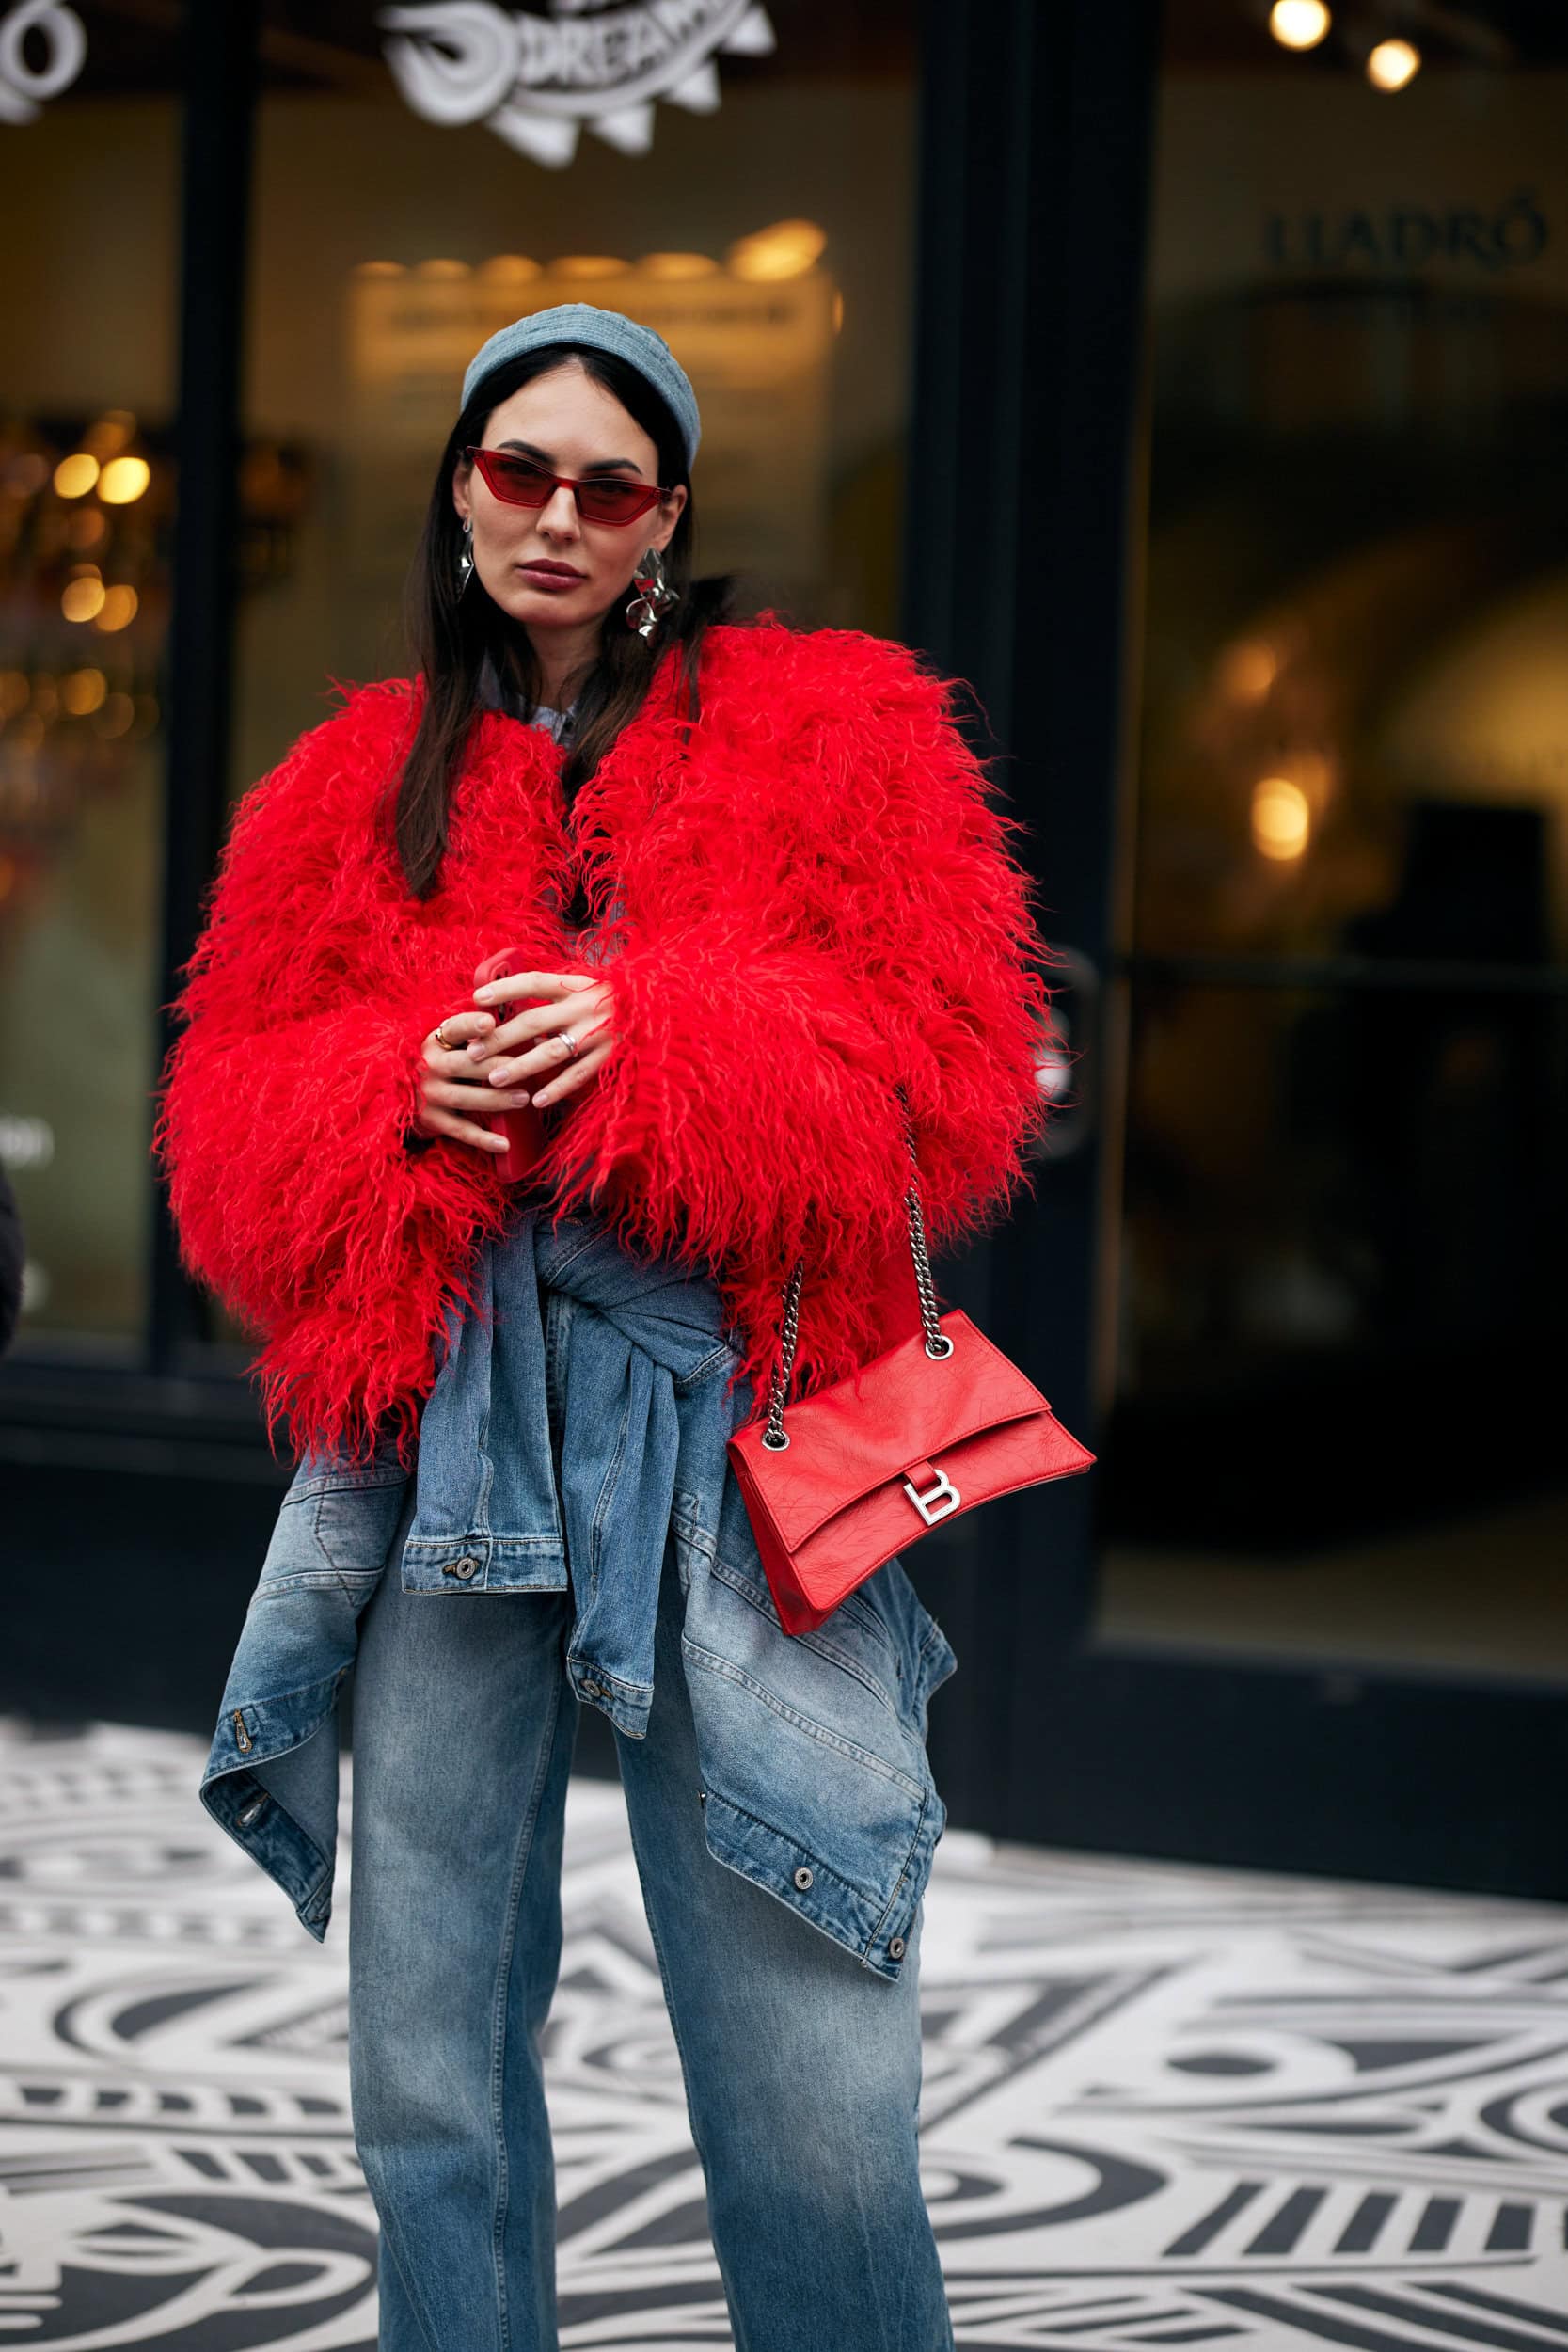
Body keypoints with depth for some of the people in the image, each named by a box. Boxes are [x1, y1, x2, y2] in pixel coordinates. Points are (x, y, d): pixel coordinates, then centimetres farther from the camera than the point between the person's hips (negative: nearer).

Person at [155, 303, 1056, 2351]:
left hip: (733, 1426, -3)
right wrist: (392, 1094, -7)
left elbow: (954, 1078, 0)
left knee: (819, 2113, -6)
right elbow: (224, 1133, 14)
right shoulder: (350, 789, 16)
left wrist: (649, 1044, -13)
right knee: (427, 2086, 7)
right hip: (443, 1431, 3)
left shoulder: (834, 730, 8)